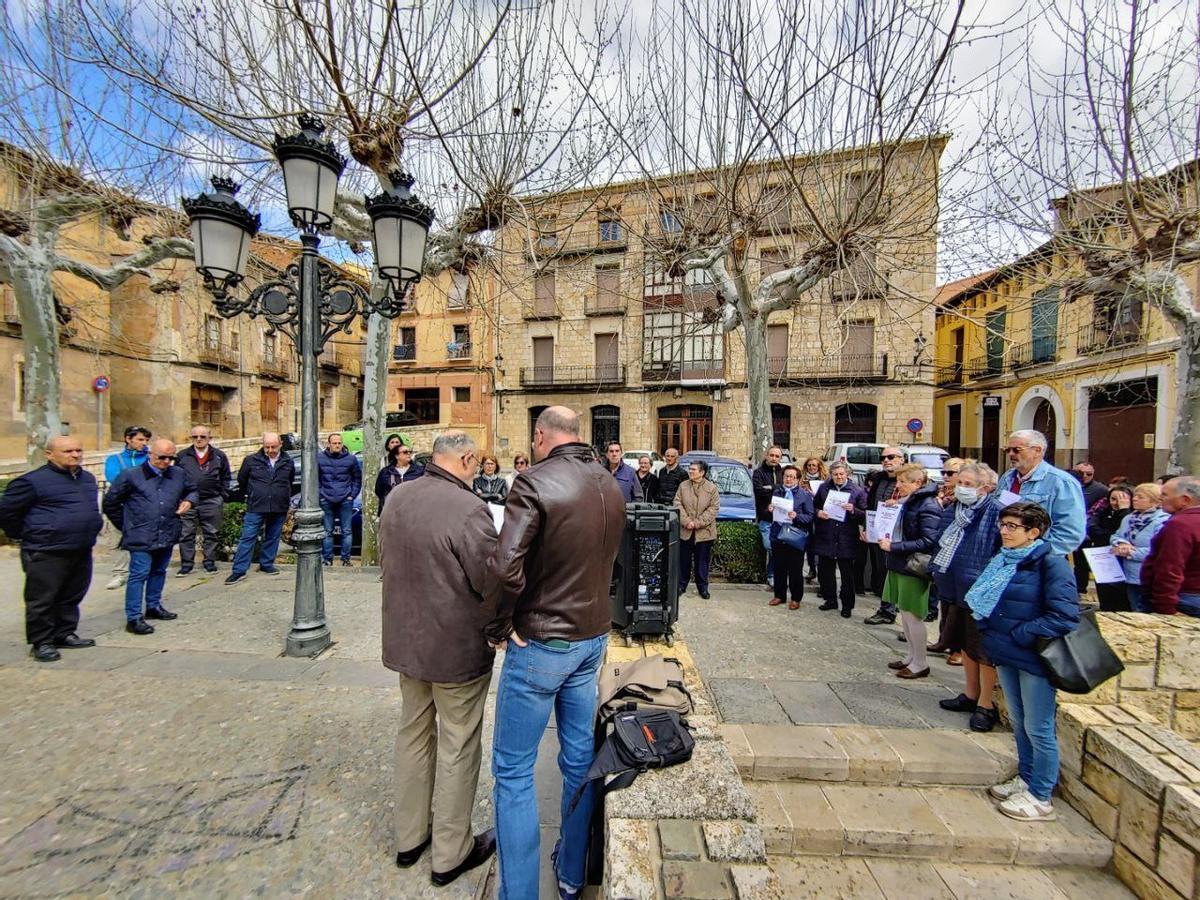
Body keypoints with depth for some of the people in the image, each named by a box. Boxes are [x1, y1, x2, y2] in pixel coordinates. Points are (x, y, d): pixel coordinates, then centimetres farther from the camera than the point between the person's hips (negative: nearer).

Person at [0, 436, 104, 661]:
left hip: (82, 552, 6)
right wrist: (26, 535, 0)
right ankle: (41, 643, 16)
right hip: (46, 554, -6)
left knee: (71, 598, 15)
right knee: (42, 601, 4)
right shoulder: (33, 481, -11)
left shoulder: (88, 478, 11)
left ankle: (65, 634, 28)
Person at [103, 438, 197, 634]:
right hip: (141, 537, -5)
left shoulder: (179, 474, 4)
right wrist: (126, 525, 4)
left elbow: (193, 490, 22)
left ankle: (153, 606, 34)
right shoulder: (131, 475, -7)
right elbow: (110, 502, 2)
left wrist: (189, 501, 0)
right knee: (139, 574, -4)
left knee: (159, 572, 18)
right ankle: (134, 618, 4)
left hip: (167, 535, 5)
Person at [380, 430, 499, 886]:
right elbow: (493, 583, -22)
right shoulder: (468, 508, -26)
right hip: (457, 647, -7)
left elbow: (388, 563, 9)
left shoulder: (396, 501, -2)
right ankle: (450, 853, 32)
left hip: (405, 639, 7)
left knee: (414, 733, 24)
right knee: (457, 748, 13)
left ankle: (409, 837, 43)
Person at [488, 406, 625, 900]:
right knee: (579, 756, 22)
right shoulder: (612, 488, 1)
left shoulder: (535, 482, -20)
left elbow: (506, 566, -29)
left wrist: (501, 627, -13)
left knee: (514, 769, 13)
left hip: (541, 643, -6)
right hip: (593, 636, 7)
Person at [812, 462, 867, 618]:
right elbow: (814, 507, 13)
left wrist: (853, 510, -20)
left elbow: (865, 515, -2)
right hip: (825, 538, 3)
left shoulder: (858, 491, -1)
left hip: (846, 539, -3)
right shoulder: (823, 488, 6)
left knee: (847, 574, 6)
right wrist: (818, 513, -8)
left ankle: (847, 605, 21)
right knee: (824, 571, 10)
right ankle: (830, 599, 29)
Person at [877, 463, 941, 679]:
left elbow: (928, 542, -22)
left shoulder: (927, 506, -17)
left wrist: (894, 546, -21)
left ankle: (920, 664, 18)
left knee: (913, 616, 3)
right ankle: (912, 657, 30)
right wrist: (889, 509, 4)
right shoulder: (905, 502, 10)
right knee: (904, 613, 16)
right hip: (899, 564, 9)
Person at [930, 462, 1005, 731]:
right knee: (964, 643, 20)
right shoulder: (952, 511, 7)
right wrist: (938, 571, 12)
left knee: (983, 648, 6)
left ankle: (986, 705, 23)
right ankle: (971, 695, 37)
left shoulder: (996, 513, -17)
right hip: (957, 588, 8)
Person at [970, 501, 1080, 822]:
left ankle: (1040, 798, 21)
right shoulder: (1003, 560, 6)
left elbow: (1063, 617, -19)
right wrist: (991, 633, 2)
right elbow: (982, 601, 15)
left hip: (1035, 658, -7)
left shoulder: (1051, 564, -15)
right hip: (1007, 655, 7)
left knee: (1038, 729, 7)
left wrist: (1018, 636, -17)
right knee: (1018, 723, 19)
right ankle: (1025, 779, 35)